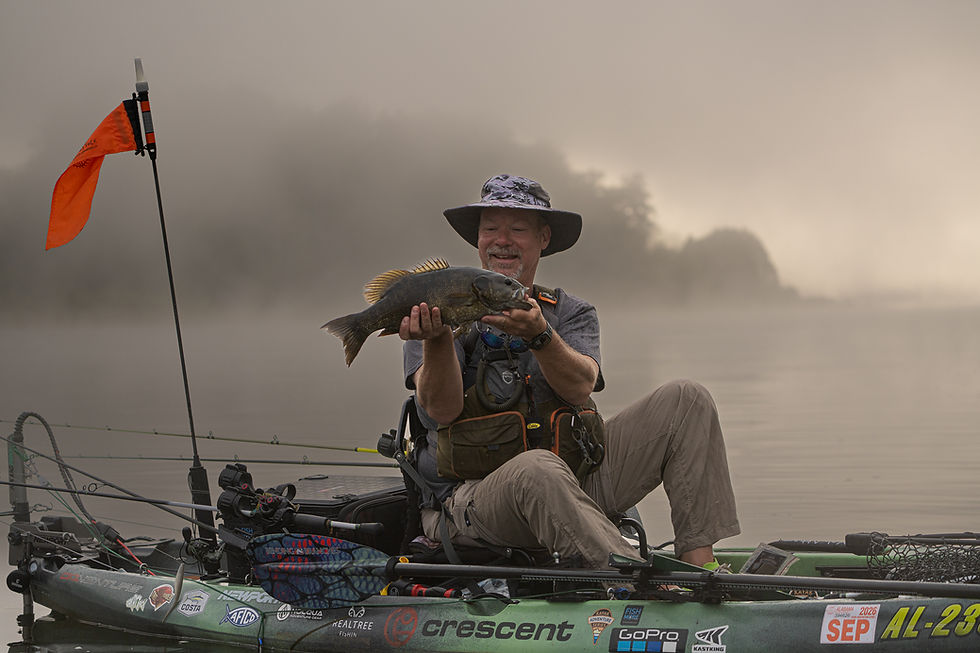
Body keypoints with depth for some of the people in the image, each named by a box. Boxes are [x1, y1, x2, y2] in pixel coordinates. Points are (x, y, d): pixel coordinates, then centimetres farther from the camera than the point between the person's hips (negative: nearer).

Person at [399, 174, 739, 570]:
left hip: (574, 482, 5)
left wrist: (538, 334, -29)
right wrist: (436, 339, -31)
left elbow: (580, 388, -10)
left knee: (685, 400, -5)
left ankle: (698, 565, -15)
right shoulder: (445, 311, 5)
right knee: (537, 468, -39)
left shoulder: (572, 314, 14)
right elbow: (442, 410, -13)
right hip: (470, 497, -4)